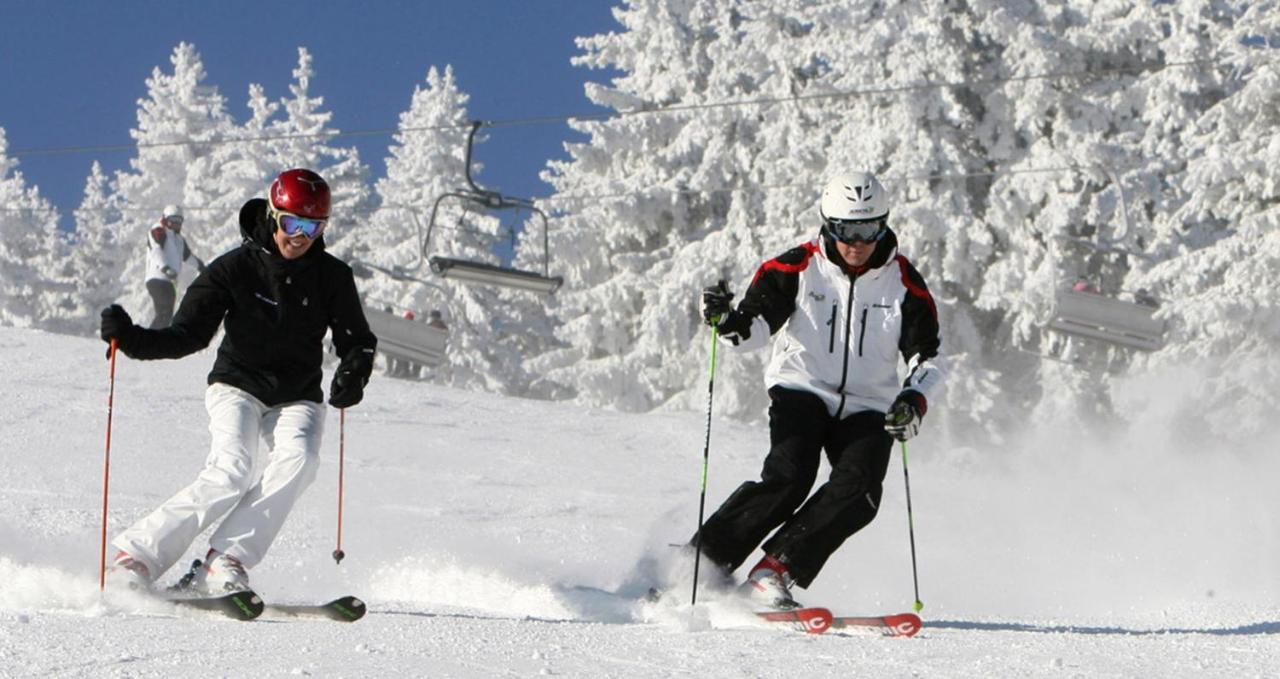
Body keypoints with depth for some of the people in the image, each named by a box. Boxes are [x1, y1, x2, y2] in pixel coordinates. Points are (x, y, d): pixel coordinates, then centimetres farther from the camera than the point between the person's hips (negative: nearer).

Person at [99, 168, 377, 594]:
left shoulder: (332, 277, -3)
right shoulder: (236, 269, -10)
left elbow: (357, 340, 3)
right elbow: (189, 334, -12)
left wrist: (353, 373, -21)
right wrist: (133, 340, -29)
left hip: (298, 398, 3)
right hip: (238, 386, -3)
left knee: (299, 458, -30)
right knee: (230, 472, -28)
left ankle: (225, 563, -29)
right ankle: (134, 558, -22)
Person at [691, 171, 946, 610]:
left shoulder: (904, 283, -2)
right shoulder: (798, 268, -5)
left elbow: (928, 357, -3)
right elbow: (755, 324, -7)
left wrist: (915, 398, -24)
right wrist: (729, 322, -31)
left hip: (868, 408, 2)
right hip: (802, 392, -2)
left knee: (858, 490, -24)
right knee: (788, 477, -26)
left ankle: (775, 571, -20)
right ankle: (705, 559, -18)